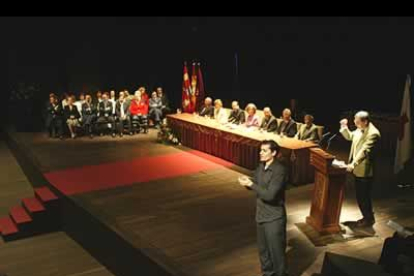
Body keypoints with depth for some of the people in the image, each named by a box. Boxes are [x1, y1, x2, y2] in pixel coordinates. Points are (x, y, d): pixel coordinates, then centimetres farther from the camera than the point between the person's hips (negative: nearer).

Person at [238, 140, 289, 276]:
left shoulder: (280, 170, -22)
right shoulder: (261, 166, 2)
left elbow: (270, 195, -27)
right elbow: (256, 184, 13)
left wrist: (250, 184, -24)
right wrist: (248, 181, -9)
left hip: (274, 218, -8)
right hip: (261, 215, 8)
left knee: (276, 250, 6)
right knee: (263, 249, 21)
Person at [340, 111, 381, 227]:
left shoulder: (373, 133, -21)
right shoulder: (360, 130, 5)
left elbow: (364, 151, -29)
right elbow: (350, 137, 22)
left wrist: (353, 164, -34)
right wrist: (344, 127, 4)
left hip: (364, 170, -9)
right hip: (358, 169, 9)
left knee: (363, 196, 2)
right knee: (360, 195, 17)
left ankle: (369, 219, 18)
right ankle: (367, 216, 31)